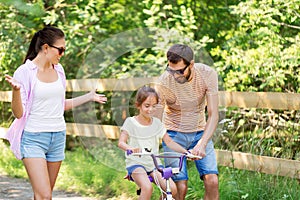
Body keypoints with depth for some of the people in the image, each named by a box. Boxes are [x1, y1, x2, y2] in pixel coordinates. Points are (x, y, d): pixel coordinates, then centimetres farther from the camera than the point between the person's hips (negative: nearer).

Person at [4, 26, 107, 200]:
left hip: (58, 137, 6)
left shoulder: (58, 70, 9)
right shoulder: (25, 72, -9)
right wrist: (16, 90, -28)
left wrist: (89, 97, 22)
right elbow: (18, 113, -11)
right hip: (33, 139, -6)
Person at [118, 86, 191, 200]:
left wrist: (185, 151, -11)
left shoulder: (157, 123, 7)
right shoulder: (130, 122, -3)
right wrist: (131, 148, -38)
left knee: (172, 188, -18)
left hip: (154, 164, 4)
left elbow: (169, 142, 6)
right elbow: (121, 142, -14)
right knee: (147, 188, -33)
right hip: (136, 163, -4)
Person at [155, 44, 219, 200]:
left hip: (200, 132, 2)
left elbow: (213, 114, -20)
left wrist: (201, 144, -35)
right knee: (180, 188, -13)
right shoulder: (164, 83, -23)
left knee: (212, 182, -12)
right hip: (174, 134, -2)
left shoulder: (207, 74, -18)